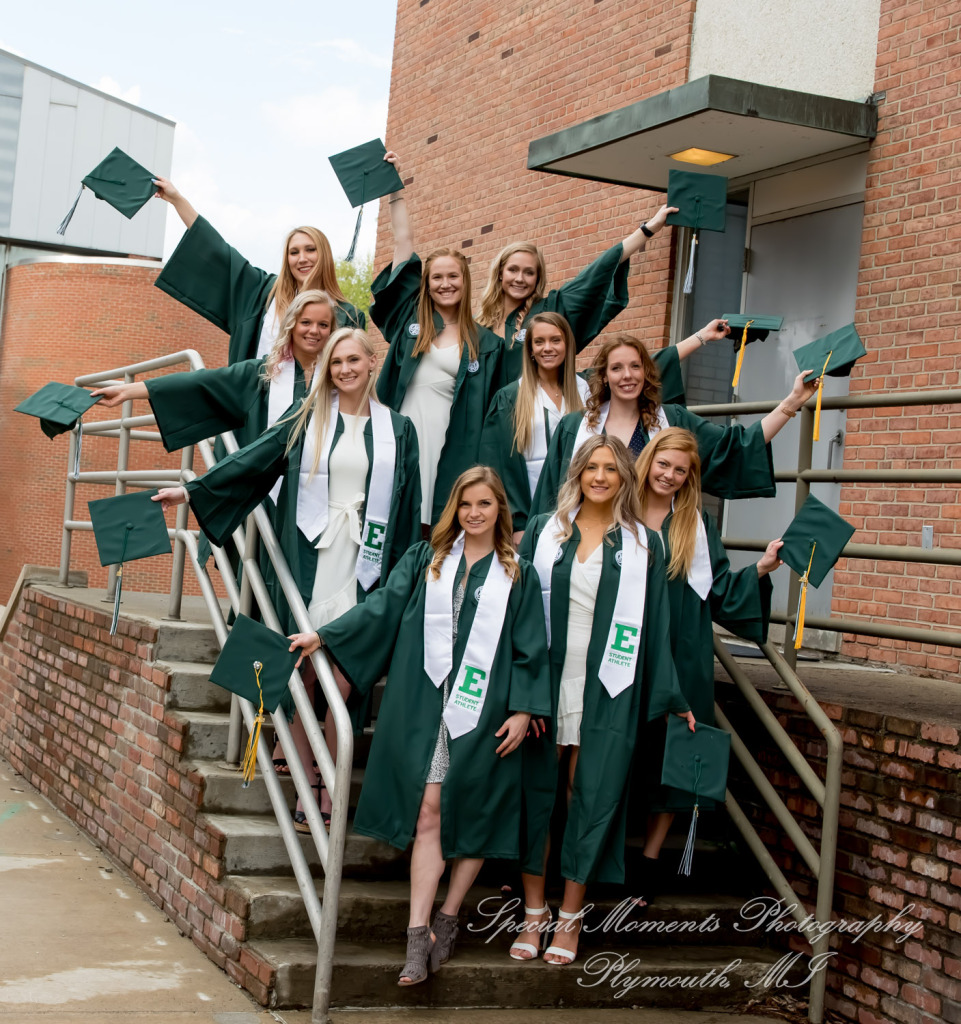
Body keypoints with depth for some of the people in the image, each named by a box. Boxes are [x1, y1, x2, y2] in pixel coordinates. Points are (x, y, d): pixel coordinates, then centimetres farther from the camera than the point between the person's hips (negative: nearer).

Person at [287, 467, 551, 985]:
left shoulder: (518, 575, 7)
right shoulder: (426, 559, 11)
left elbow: (530, 649, 4)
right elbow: (382, 607, 8)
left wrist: (524, 710, -5)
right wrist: (323, 635, -1)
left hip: (483, 709, 0)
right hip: (426, 704, 1)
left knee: (472, 816, 5)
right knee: (428, 812, -5)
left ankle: (447, 918, 21)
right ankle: (418, 933, -5)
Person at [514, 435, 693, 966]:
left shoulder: (641, 545, 6)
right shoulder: (543, 532, 7)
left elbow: (654, 624, 8)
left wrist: (671, 698, 8)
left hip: (605, 692, -1)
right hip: (544, 683, 1)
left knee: (591, 797, 1)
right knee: (535, 792, 4)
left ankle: (570, 917, 14)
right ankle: (534, 911, 17)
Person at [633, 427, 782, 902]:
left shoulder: (696, 525, 9)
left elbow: (718, 588, 5)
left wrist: (761, 569, -7)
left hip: (679, 657, 1)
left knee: (668, 753, 3)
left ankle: (651, 856, 14)